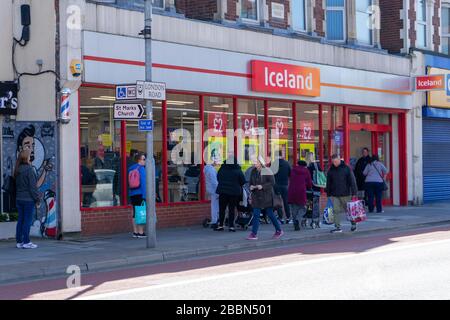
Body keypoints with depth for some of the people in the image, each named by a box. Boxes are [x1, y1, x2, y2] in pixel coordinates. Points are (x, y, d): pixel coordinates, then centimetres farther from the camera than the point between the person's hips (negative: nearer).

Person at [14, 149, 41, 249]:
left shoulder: (18, 170, 10)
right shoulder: (29, 170, -15)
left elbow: (16, 185, 14)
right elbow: (33, 186, -15)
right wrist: (37, 200, -9)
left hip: (19, 199, 8)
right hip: (28, 199, -7)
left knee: (21, 220, 11)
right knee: (27, 220, -3)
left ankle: (19, 241, 14)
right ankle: (26, 242, -1)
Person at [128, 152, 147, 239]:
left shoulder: (131, 169, 13)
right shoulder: (141, 168, -11)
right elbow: (143, 182, -16)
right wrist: (144, 195, -17)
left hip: (132, 194, 8)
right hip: (140, 193, -8)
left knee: (135, 213, 10)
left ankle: (135, 232, 12)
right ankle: (141, 232, -6)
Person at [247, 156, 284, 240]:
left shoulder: (267, 171, -9)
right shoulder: (254, 171, 9)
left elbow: (272, 182, -14)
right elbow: (251, 182, 17)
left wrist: (262, 186, -24)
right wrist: (251, 187, -5)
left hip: (266, 195, -5)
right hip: (256, 195, 5)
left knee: (270, 213, 3)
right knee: (256, 214, -1)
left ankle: (279, 231, 18)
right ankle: (254, 234, -1)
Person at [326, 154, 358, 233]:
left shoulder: (346, 168, -4)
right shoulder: (331, 170, 6)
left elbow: (352, 181, -5)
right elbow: (328, 183, 12)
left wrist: (354, 193, -9)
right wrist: (328, 194, 9)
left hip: (345, 194, -3)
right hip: (334, 195, 3)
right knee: (336, 211, -3)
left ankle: (353, 224, 28)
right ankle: (338, 227, 2)